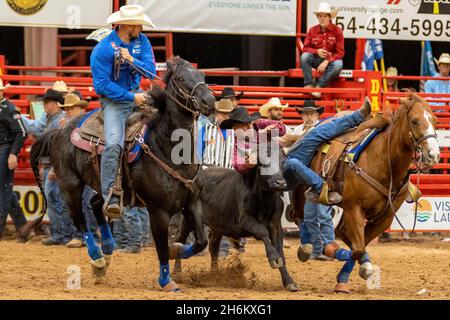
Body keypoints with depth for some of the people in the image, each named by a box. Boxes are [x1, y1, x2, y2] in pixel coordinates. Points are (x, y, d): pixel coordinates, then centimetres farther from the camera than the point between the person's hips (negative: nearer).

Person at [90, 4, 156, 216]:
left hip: (136, 95, 7)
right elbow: (102, 85, -16)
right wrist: (131, 97, -18)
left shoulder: (142, 42, 4)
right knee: (114, 144, -25)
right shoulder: (103, 49, -13)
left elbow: (150, 71, -2)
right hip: (113, 100, -7)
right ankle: (110, 198, -26)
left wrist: (132, 60, -20)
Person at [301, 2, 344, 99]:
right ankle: (309, 85, -27)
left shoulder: (337, 31, -8)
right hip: (316, 59, 2)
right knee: (305, 56, -29)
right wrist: (317, 51, -21)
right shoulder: (312, 30, -1)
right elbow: (306, 48, 0)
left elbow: (340, 52, -11)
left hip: (331, 60, -2)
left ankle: (319, 86, -25)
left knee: (338, 64, -36)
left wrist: (327, 61, -25)